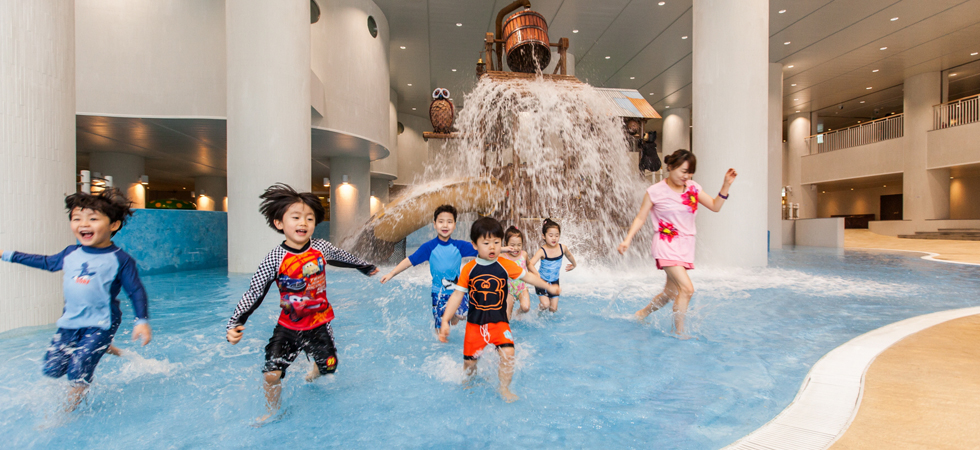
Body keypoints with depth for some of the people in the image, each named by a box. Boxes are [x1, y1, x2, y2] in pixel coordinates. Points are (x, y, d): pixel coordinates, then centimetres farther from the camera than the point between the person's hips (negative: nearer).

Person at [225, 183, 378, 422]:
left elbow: (344, 258, 9)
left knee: (328, 367, 13)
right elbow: (253, 293, -14)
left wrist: (365, 267, 25)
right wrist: (234, 324, -25)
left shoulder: (321, 248, -11)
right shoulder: (275, 259, -17)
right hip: (287, 327, -1)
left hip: (319, 324, 2)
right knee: (271, 374, -5)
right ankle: (272, 411, 27)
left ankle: (311, 376, 51)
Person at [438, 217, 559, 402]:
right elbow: (457, 295, -5)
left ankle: (504, 388, 8)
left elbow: (527, 276, 7)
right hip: (474, 323, 0)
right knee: (469, 360, 9)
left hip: (499, 321, 0)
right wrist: (445, 321, -9)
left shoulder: (505, 265, -6)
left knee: (508, 353, -17)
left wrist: (548, 286, 8)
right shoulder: (469, 269, -8)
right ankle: (468, 383, 43)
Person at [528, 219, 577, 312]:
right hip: (542, 281, -3)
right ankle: (540, 309, 18)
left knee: (554, 309, 6)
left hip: (555, 281, 4)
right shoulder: (542, 251, -24)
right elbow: (530, 264, -38)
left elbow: (569, 255, 14)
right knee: (545, 304, -16)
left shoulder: (562, 248, -11)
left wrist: (573, 265, 30)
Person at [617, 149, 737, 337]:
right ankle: (679, 332, -2)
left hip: (686, 246, 6)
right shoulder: (655, 191, -7)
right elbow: (640, 217, -3)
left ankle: (642, 313, 36)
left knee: (670, 292, 13)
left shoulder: (693, 188, 7)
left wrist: (726, 184, -2)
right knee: (687, 288, -18)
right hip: (666, 244, -6)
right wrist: (628, 239, -12)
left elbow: (715, 206, 11)